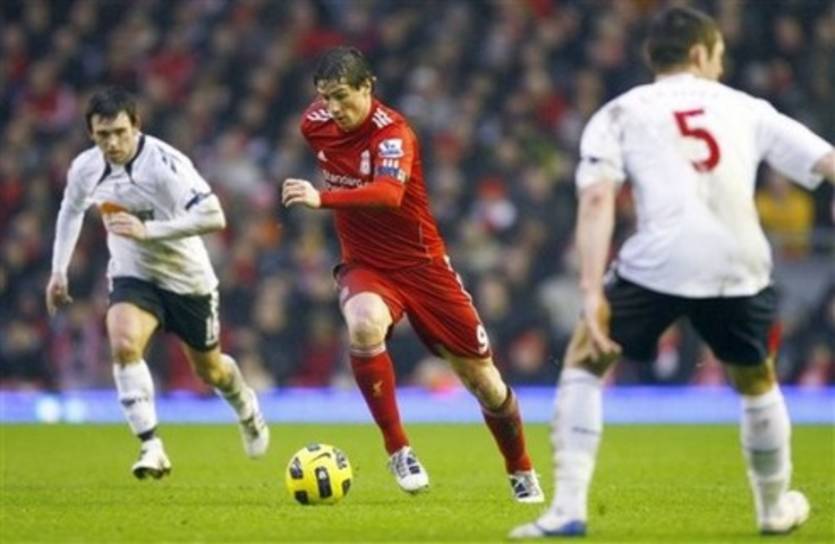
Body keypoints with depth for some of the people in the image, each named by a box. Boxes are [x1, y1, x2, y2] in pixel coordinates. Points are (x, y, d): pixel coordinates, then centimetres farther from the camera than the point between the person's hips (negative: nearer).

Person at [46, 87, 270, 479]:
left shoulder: (164, 164, -28)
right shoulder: (85, 168, -9)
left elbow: (213, 217, -35)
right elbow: (71, 209, 14)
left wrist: (147, 230, -38)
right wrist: (58, 271, 12)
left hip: (187, 280, -3)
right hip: (132, 277, 3)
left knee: (210, 370, 16)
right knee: (123, 344, -27)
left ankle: (248, 412, 51)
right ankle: (151, 448, -23)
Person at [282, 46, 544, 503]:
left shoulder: (392, 133, -24)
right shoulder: (315, 124, -6)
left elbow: (389, 193, -44)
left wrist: (323, 199, -58)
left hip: (420, 264, -3)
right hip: (364, 265, 3)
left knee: (482, 379, 4)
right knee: (364, 325, -34)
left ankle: (522, 474, 30)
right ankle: (398, 450, -23)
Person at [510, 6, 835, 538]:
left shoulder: (621, 113, 15)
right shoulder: (746, 108, 20)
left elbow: (598, 198, -1)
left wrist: (592, 290, -6)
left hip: (659, 264, -2)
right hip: (739, 267, 2)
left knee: (584, 361, 18)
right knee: (756, 381, 29)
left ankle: (568, 508, 6)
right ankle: (777, 509, 41)